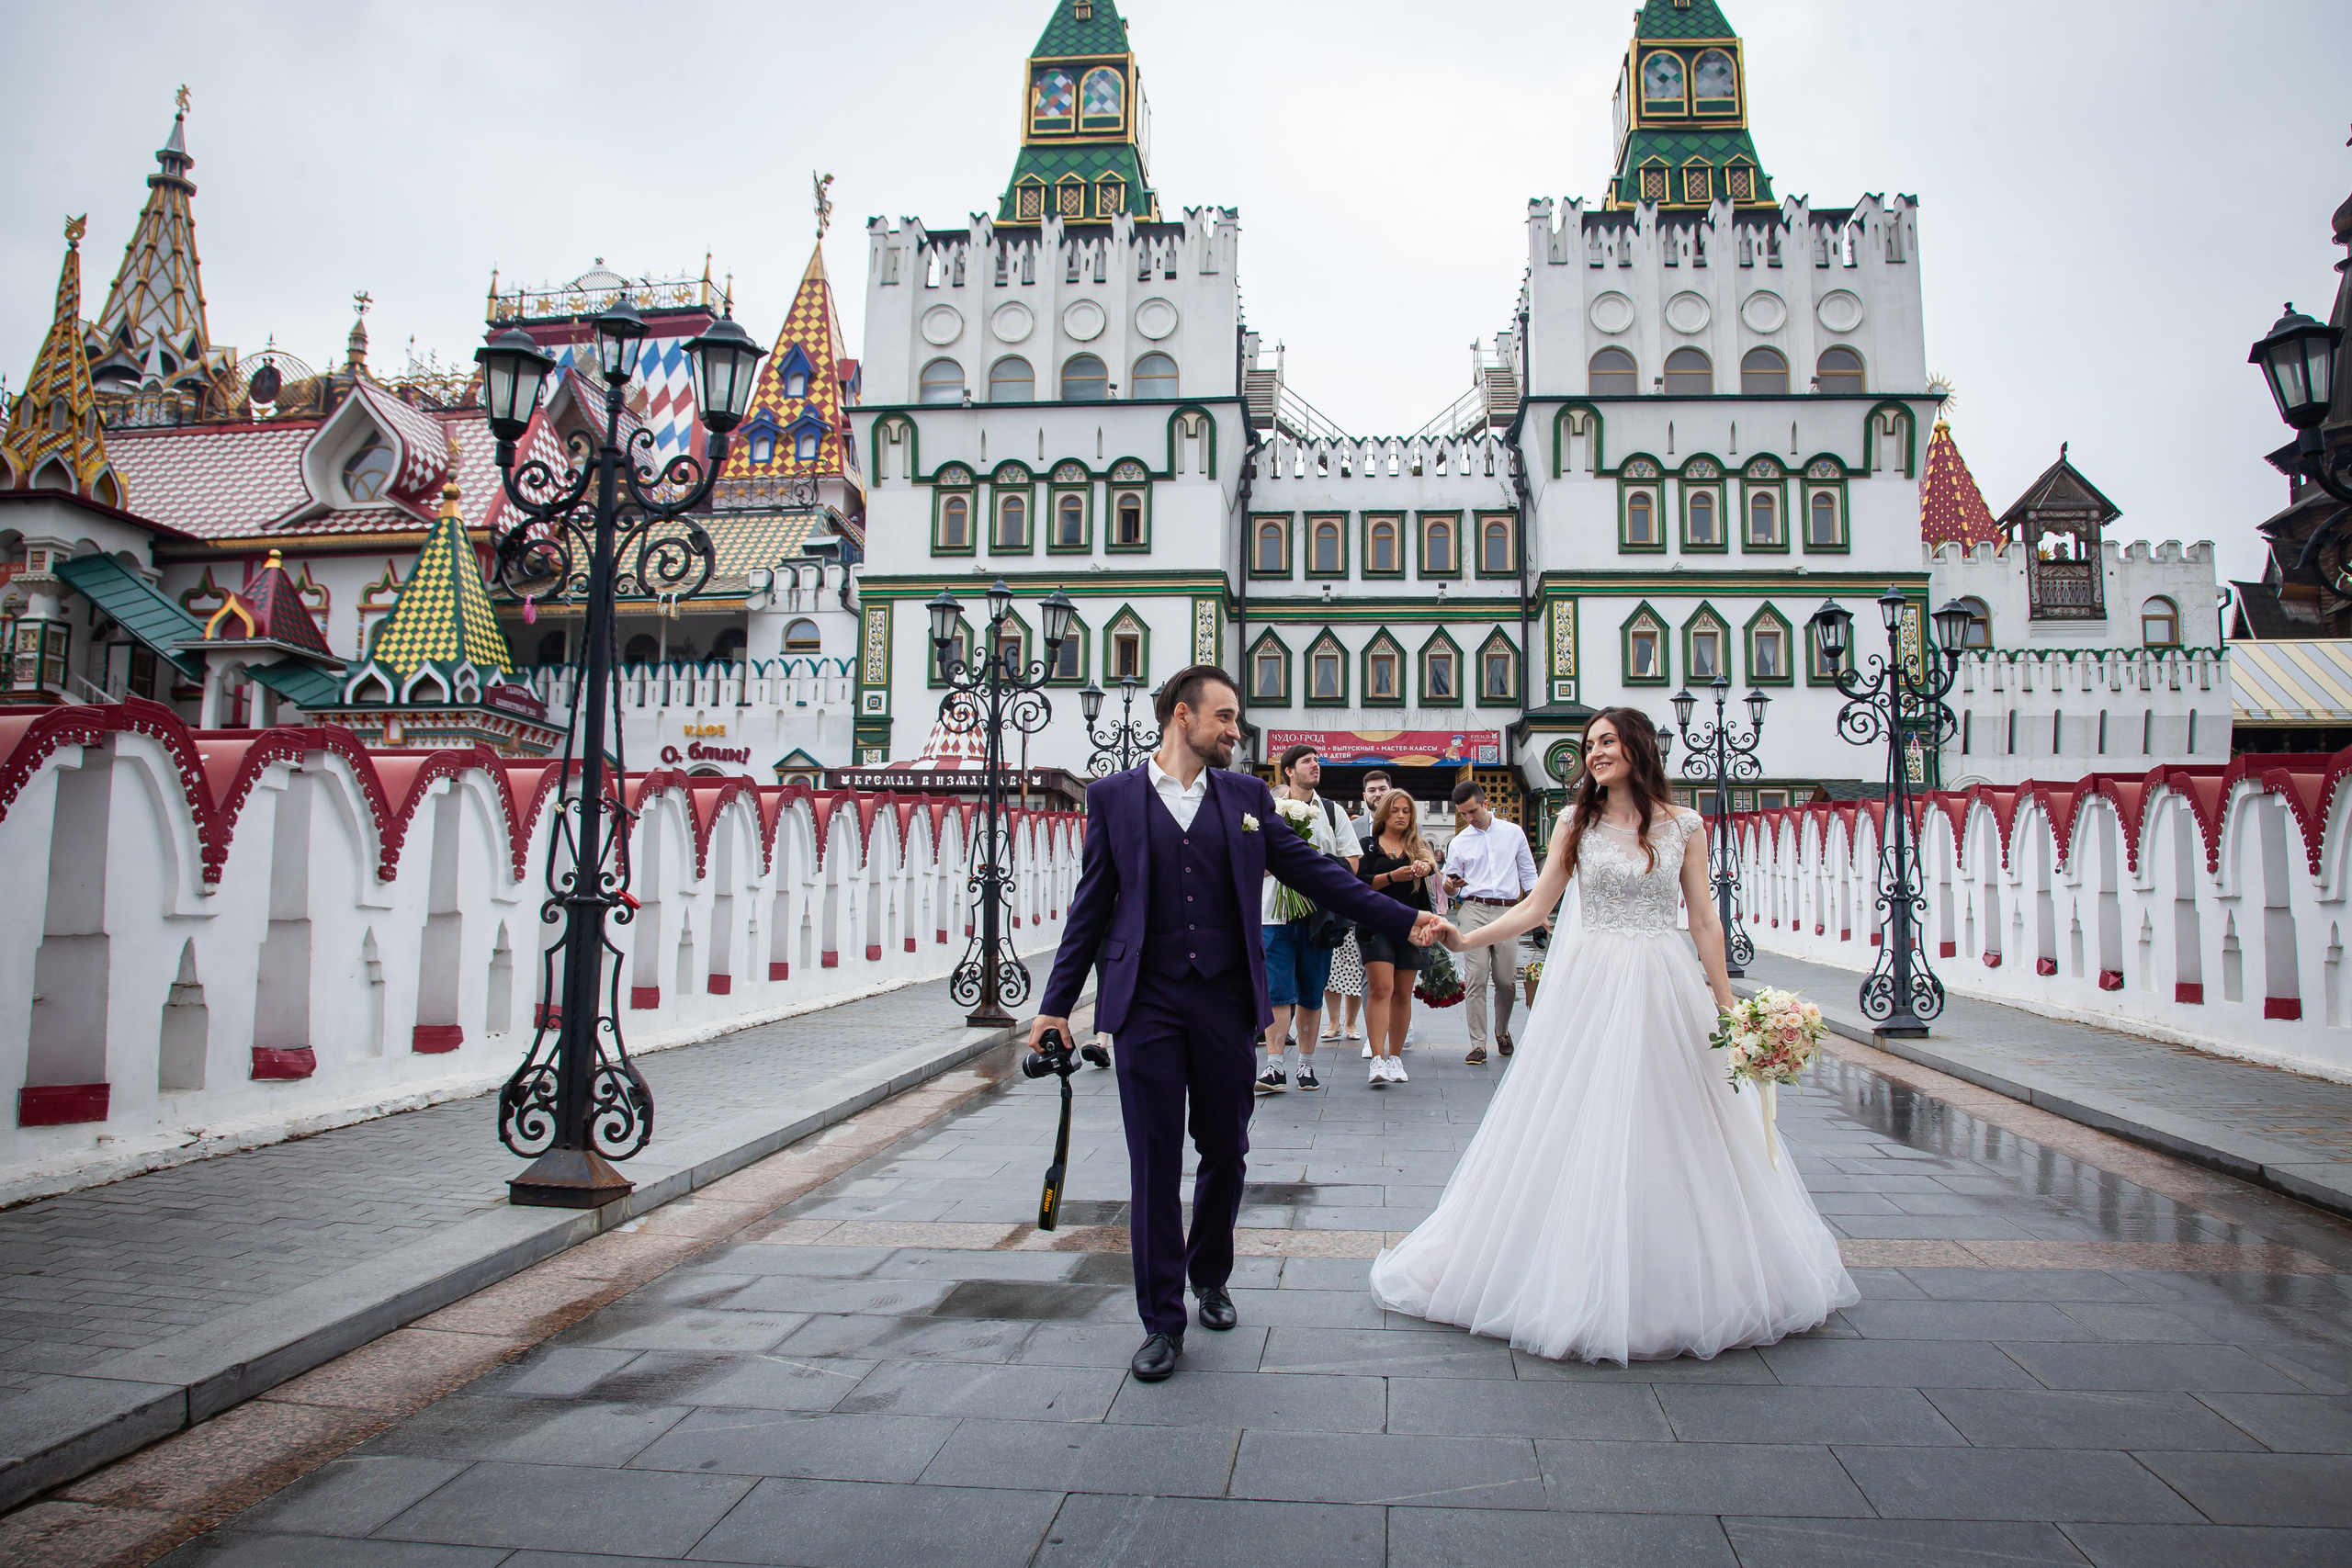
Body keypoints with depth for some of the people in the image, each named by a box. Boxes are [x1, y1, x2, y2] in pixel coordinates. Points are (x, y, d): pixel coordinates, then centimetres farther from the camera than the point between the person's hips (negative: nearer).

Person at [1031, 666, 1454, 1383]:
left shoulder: (1246, 795, 8)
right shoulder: (1112, 796, 3)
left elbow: (1313, 872, 7)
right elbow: (1092, 905, 5)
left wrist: (1403, 921, 2)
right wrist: (1057, 1001, 3)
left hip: (1226, 1002, 2)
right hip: (1146, 1004, -2)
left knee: (1225, 1152, 11)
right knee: (1155, 1161, 1)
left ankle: (1210, 1277, 36)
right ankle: (1162, 1319, 14)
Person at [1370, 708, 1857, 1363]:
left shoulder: (1682, 825, 4)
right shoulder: (1577, 823, 4)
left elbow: (1704, 919, 6)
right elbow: (1535, 906, 2)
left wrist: (1727, 1002, 3)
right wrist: (1464, 939, -9)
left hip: (1664, 988, 0)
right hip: (1591, 984, 0)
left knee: (1667, 1129, 5)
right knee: (1582, 1130, 1)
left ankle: (1674, 1288, 21)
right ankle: (1584, 1280, 13)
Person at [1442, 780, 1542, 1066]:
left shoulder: (1513, 832, 10)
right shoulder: (1458, 843, 10)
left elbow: (1528, 873, 15)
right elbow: (1451, 890, 15)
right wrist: (1450, 887, -9)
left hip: (1508, 911, 0)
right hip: (1473, 911, 0)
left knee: (1506, 980, 1)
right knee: (1476, 979, -9)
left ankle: (1502, 1031, 27)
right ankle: (1478, 1044, -7)